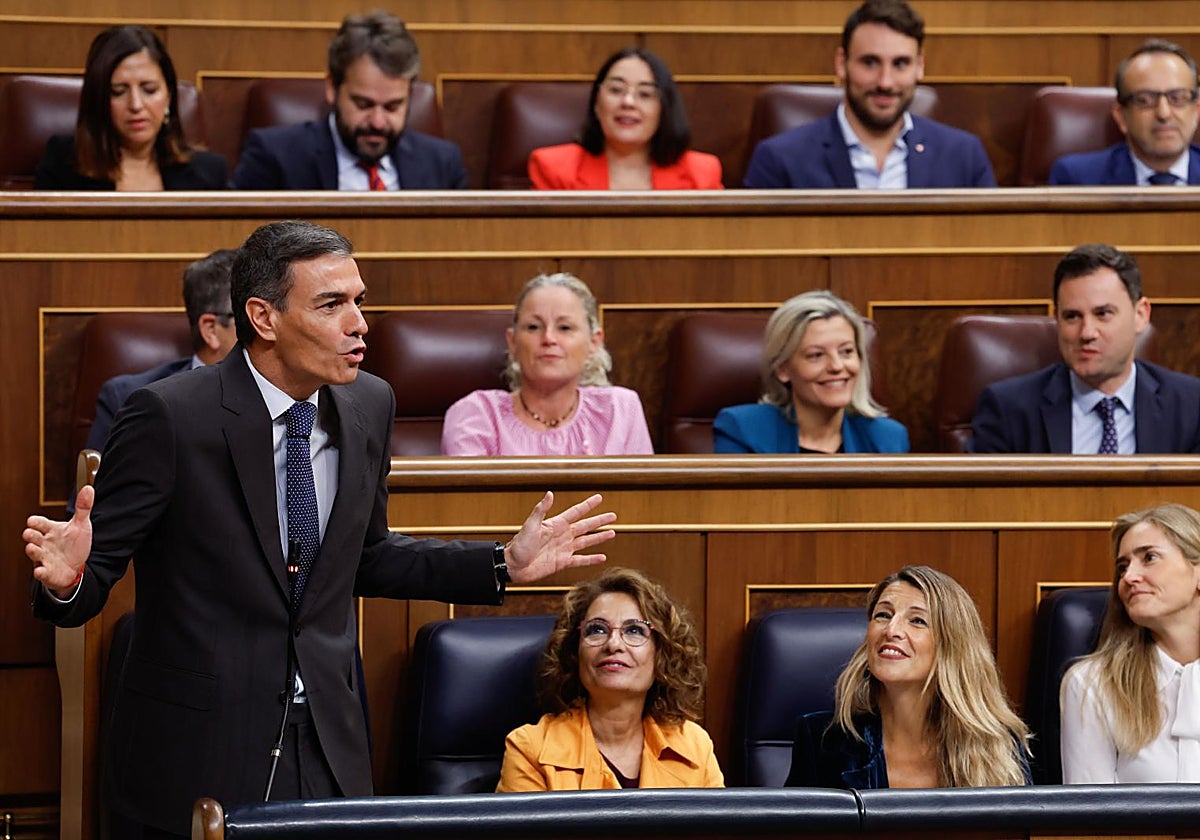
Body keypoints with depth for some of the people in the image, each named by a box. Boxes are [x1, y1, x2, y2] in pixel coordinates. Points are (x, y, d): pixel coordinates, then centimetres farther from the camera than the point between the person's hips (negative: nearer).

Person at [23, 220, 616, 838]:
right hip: (197, 754, -5)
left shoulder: (368, 408, 5)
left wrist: (505, 566, 11)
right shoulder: (170, 415, -15)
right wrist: (67, 577, -36)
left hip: (327, 747, 5)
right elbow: (98, 568, -12)